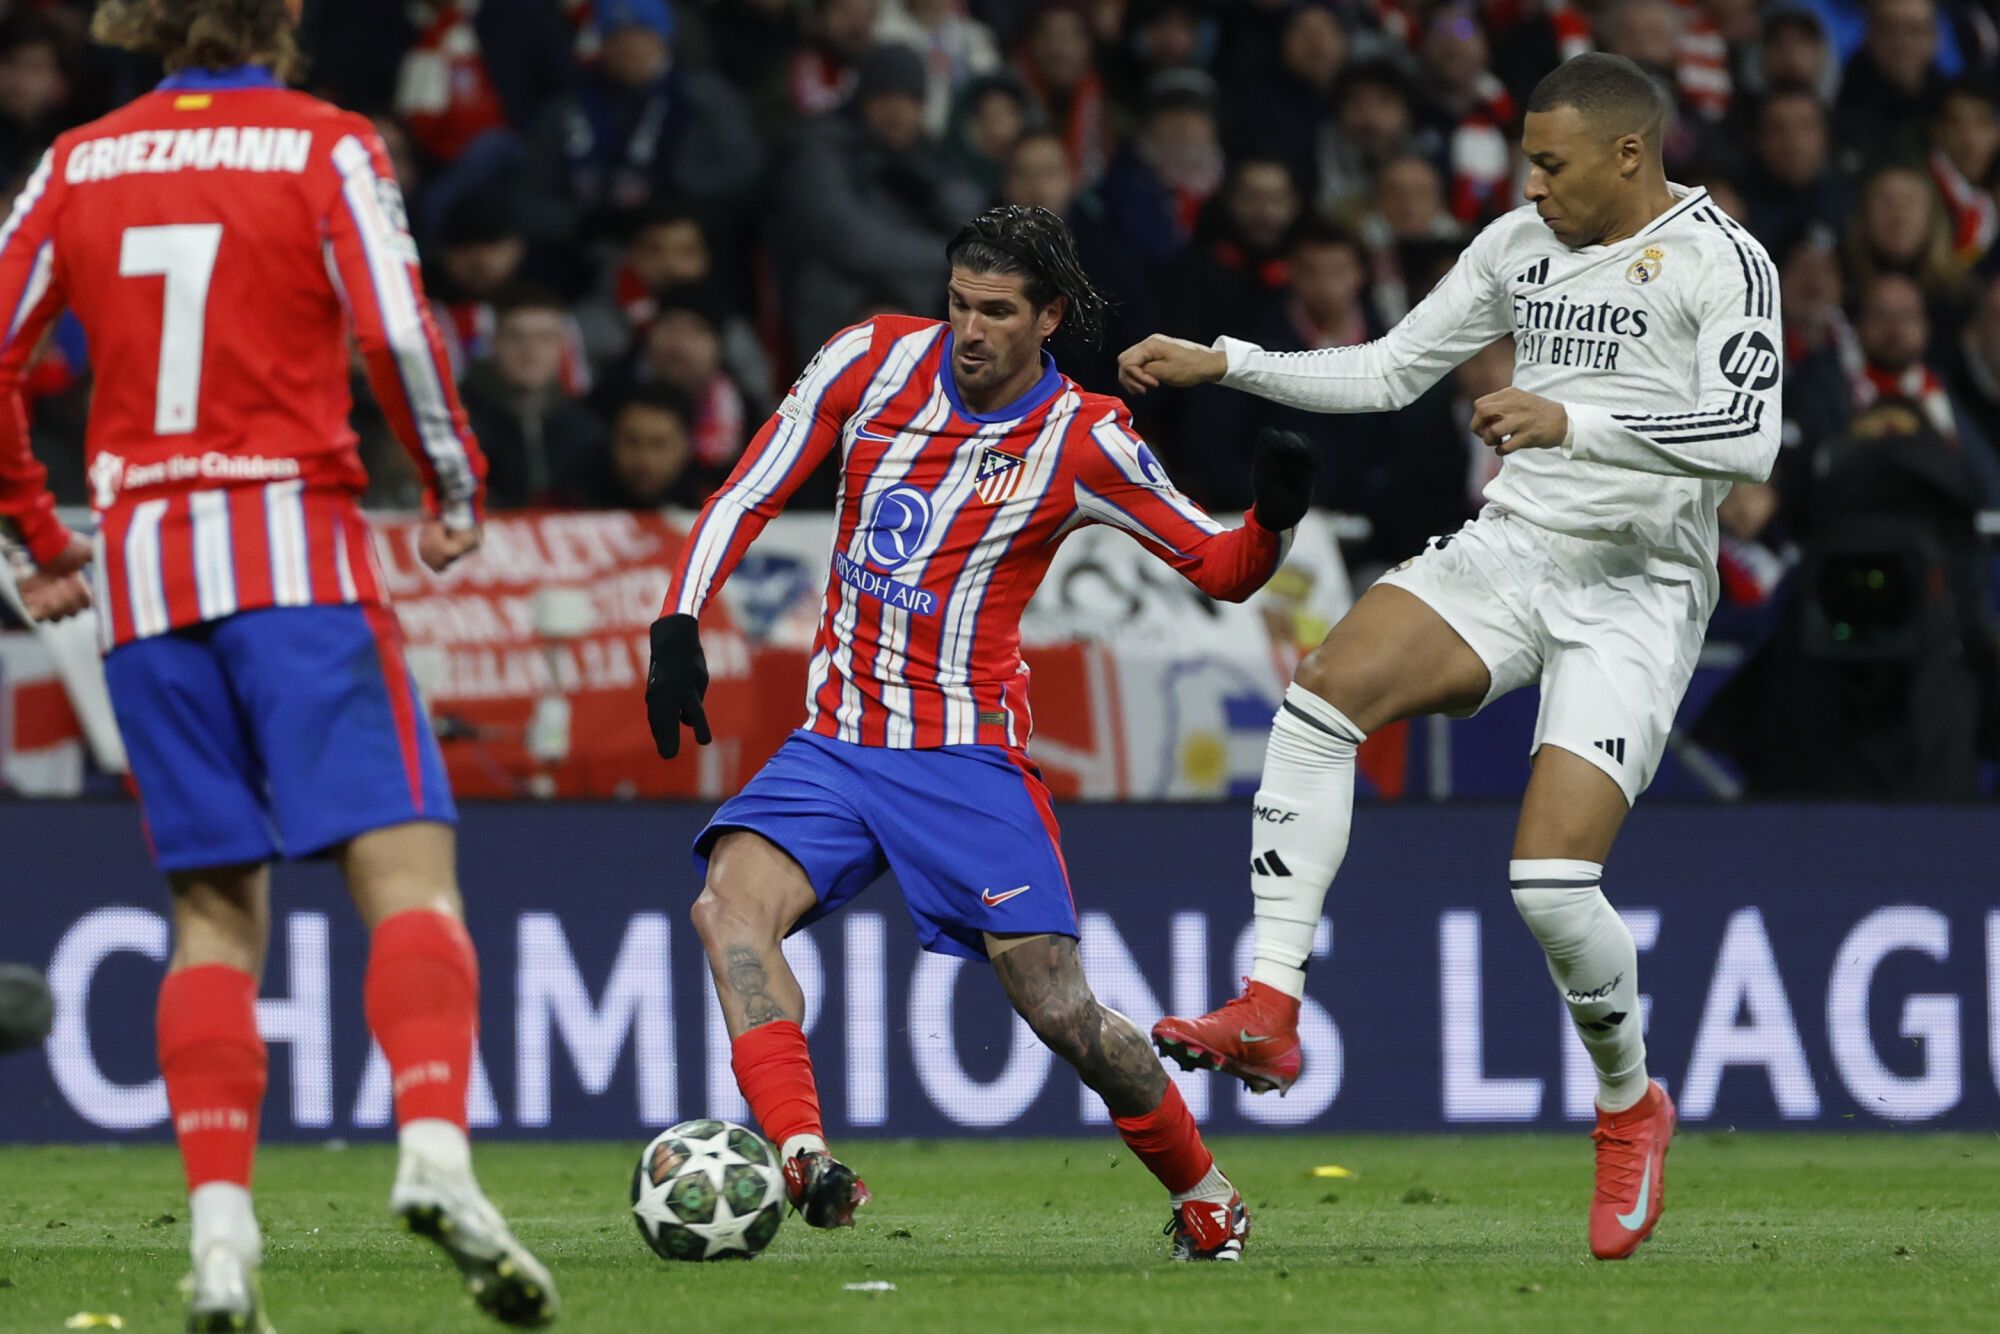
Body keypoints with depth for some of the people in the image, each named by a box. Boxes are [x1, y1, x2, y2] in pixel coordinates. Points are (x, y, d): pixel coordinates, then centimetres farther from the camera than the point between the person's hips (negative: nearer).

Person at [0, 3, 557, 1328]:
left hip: (145, 571, 4)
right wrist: (457, 485, 2)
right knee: (409, 871, -9)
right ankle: (436, 1147, -32)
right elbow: (398, 333, -11)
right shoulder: (327, 146, -1)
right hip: (297, 553, -4)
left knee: (214, 911, 9)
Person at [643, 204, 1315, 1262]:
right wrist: (677, 626, -5)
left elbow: (1222, 570, 0)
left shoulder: (1082, 440, -6)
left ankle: (1202, 1196, 17)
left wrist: (1272, 520, -22)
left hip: (968, 756, -3)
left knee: (1059, 1010, -8)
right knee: (731, 901, -26)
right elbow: (748, 496, 7)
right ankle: (804, 1163, -39)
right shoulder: (872, 359, 1)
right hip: (834, 741, 3)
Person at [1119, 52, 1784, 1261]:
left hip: (1638, 593, -6)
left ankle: (1631, 1107, 12)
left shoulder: (1721, 262, -9)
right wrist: (1222, 364, 9)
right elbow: (1389, 373, 18)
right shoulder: (1519, 246, 11)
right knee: (1325, 687, -22)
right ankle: (1270, 1012, -23)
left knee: (1553, 878, -17)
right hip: (1510, 552, 6)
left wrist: (1574, 421, -30)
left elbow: (1750, 435, -23)